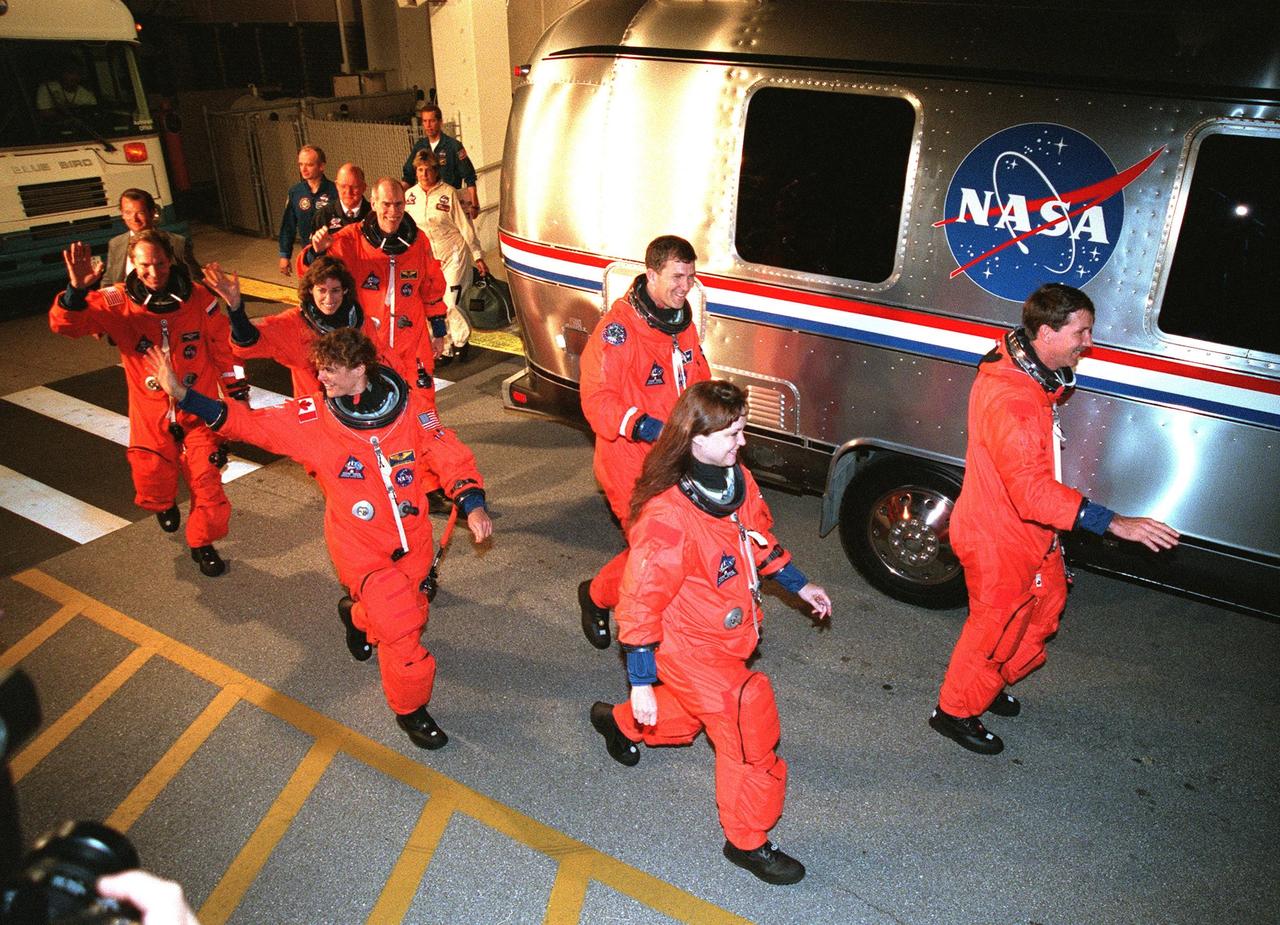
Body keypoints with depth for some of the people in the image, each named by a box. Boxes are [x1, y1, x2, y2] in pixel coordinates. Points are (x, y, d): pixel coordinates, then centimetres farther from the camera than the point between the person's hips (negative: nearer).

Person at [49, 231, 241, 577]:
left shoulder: (199, 298, -8)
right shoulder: (117, 303, -10)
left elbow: (223, 347, 2)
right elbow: (65, 324, -19)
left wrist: (238, 393, 7)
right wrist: (76, 291, -39)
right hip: (151, 416, 1)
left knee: (207, 481, -4)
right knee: (152, 490, 8)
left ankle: (202, 542, 21)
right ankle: (165, 506, 46)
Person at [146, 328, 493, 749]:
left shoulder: (410, 404, -11)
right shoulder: (310, 417, -11)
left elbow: (449, 454, -8)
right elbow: (249, 423, -8)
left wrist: (472, 504, -20)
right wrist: (181, 394, -16)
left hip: (412, 540, 3)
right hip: (360, 548, -2)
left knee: (407, 613, 22)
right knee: (399, 626, -10)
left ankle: (357, 615, 58)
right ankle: (410, 709, 17)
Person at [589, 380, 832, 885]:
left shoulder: (738, 480, -7)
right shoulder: (666, 517, -32)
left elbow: (759, 539, 13)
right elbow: (642, 604, -25)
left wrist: (799, 584, 18)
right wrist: (641, 685, -19)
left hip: (726, 641, 9)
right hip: (689, 648, -8)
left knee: (692, 710, 29)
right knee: (749, 730, -2)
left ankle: (621, 722, 57)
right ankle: (747, 841, 21)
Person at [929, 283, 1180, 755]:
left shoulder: (1033, 375, 0)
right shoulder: (1008, 401, -34)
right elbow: (1033, 491, -38)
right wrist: (1114, 522, -38)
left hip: (1029, 533, 10)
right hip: (998, 542, -10)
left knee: (1046, 604, 25)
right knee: (995, 627, 9)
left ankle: (991, 684, 47)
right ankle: (954, 711, 33)